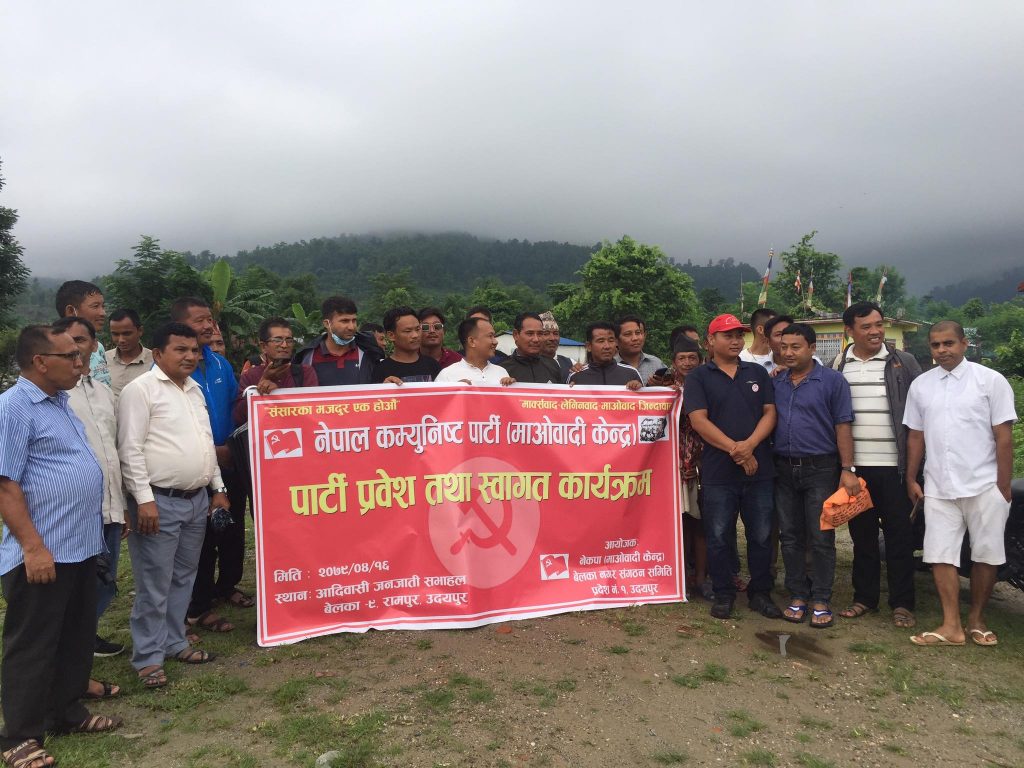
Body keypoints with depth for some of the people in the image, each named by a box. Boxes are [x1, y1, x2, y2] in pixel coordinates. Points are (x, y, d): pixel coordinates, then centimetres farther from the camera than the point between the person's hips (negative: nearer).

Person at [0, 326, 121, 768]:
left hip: (81, 547, 9)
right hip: (42, 553, -9)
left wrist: (103, 520, 19)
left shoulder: (59, 401, 12)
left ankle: (68, 713, 34)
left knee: (77, 639, 19)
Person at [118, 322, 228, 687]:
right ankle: (148, 657, 13)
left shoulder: (195, 390, 14)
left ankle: (174, 642, 29)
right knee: (154, 585, 0)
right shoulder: (141, 389, -9)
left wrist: (218, 488, 17)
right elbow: (131, 449, -14)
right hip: (159, 502, -7)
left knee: (183, 578, 16)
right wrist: (144, 499, -18)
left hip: (197, 500, 7)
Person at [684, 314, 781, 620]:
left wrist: (750, 444, -12)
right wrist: (734, 449, -14)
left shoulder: (758, 373, 13)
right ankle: (723, 594, 18)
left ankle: (760, 593, 23)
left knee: (761, 535, 8)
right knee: (718, 536, 4)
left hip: (759, 468, 3)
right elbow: (699, 420, -7)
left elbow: (770, 412, 5)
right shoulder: (699, 377, 3)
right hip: (718, 471, -2)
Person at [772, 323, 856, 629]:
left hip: (821, 468, -4)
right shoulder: (774, 383, 9)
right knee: (790, 537, 10)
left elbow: (843, 426, -6)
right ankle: (798, 596, 21)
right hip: (784, 469, 4)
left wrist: (847, 469, -11)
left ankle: (821, 601, 12)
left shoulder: (832, 381, -3)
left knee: (821, 538, 1)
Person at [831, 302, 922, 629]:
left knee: (899, 535, 6)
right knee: (862, 534, 11)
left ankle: (902, 603, 17)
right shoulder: (838, 365, 6)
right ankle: (864, 596, 23)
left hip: (895, 465, -1)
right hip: (854, 465, 2)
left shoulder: (903, 363, 2)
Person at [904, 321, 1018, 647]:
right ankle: (952, 626, 9)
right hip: (939, 488, 3)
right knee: (940, 556, 2)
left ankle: (976, 619, 24)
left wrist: (1004, 487, -7)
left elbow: (1003, 436, -4)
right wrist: (911, 480, 9)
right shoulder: (920, 385, 7)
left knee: (985, 555, 8)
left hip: (984, 486, -3)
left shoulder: (991, 381, -3)